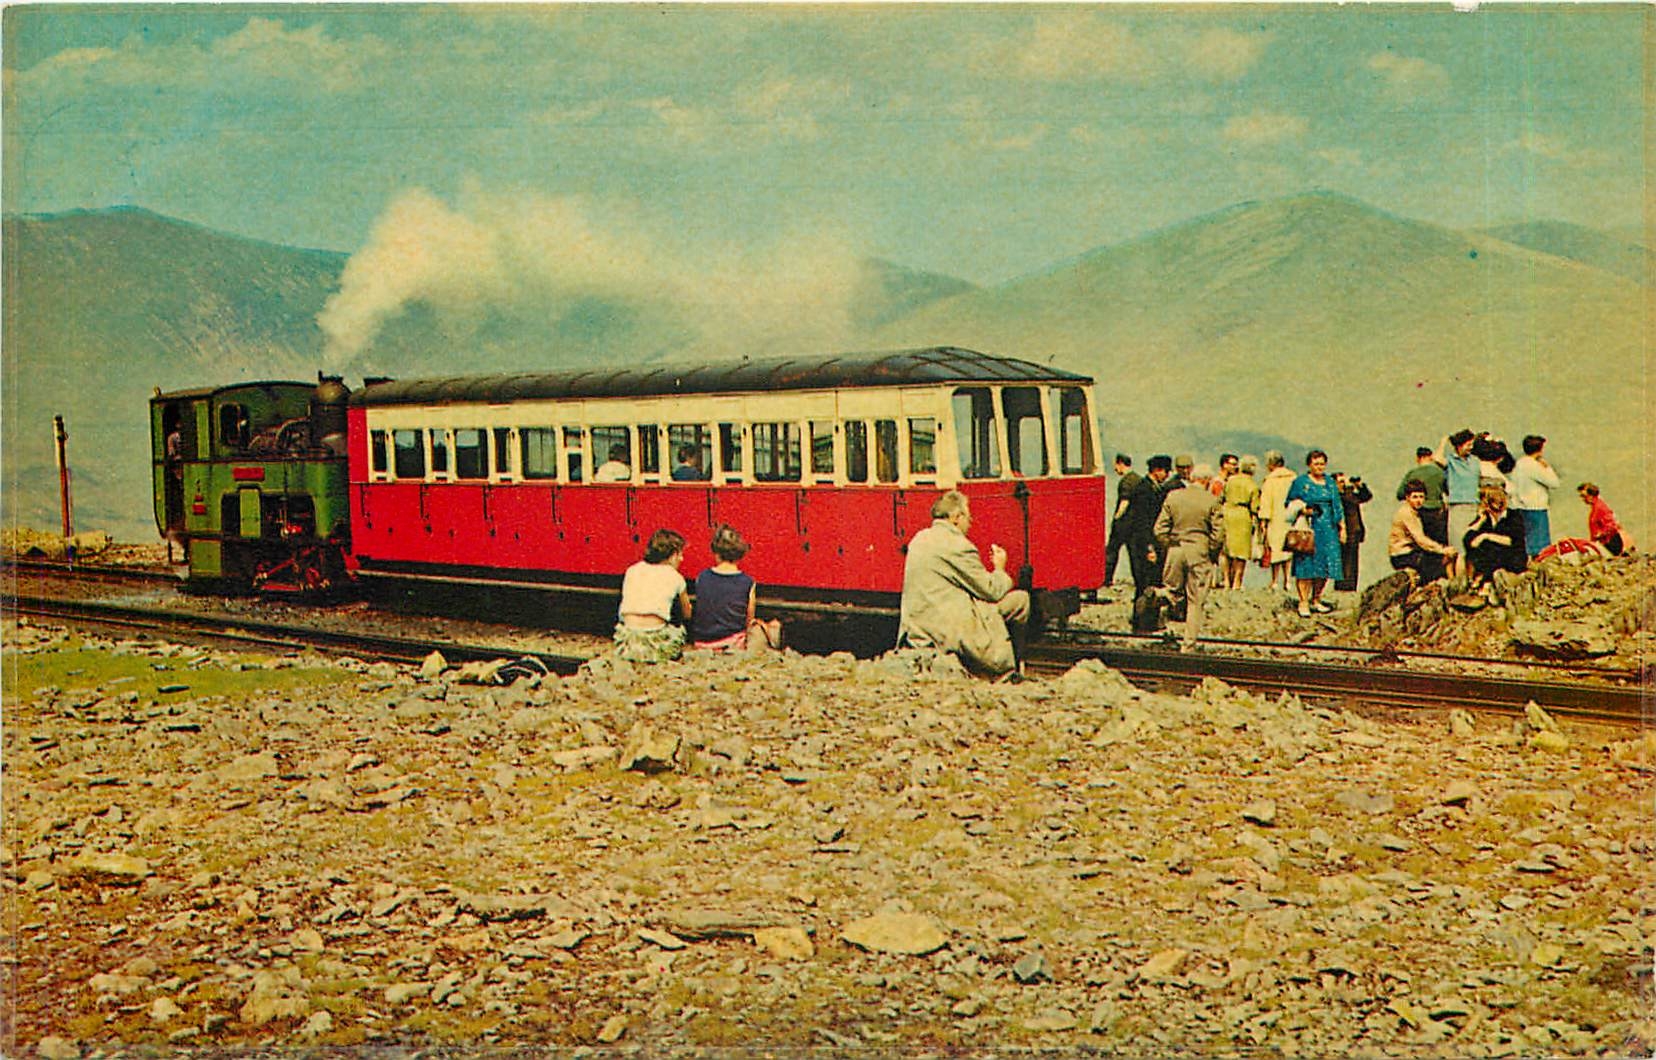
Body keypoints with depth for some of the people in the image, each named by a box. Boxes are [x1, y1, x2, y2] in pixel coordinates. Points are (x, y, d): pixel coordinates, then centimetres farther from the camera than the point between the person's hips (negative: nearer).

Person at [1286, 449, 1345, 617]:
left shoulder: (1331, 483, 17)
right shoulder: (1300, 482, 3)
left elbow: (1338, 507, 19)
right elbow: (1290, 503, 4)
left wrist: (1342, 527, 14)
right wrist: (1301, 509, -15)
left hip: (1328, 530, 4)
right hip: (1308, 530, -4)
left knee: (1325, 564, 0)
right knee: (1306, 564, -10)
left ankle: (1316, 600, 11)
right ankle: (1303, 603, -8)